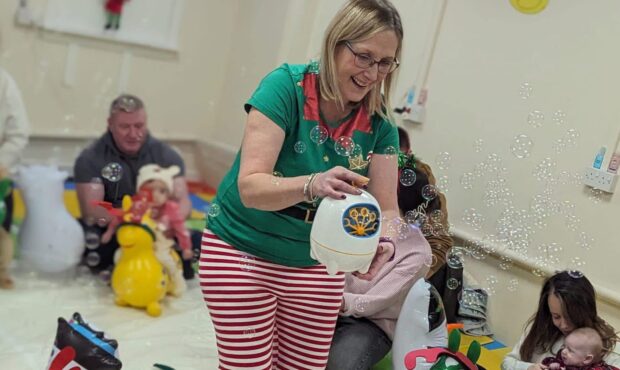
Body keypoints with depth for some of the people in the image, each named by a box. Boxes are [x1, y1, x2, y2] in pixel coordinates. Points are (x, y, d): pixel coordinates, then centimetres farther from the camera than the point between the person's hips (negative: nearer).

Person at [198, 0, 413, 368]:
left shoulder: (379, 123, -8)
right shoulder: (286, 85, -20)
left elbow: (387, 208, -9)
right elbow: (250, 186, -28)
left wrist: (386, 241, -32)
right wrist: (312, 184, -46)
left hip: (316, 264, 4)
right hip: (243, 252, -3)